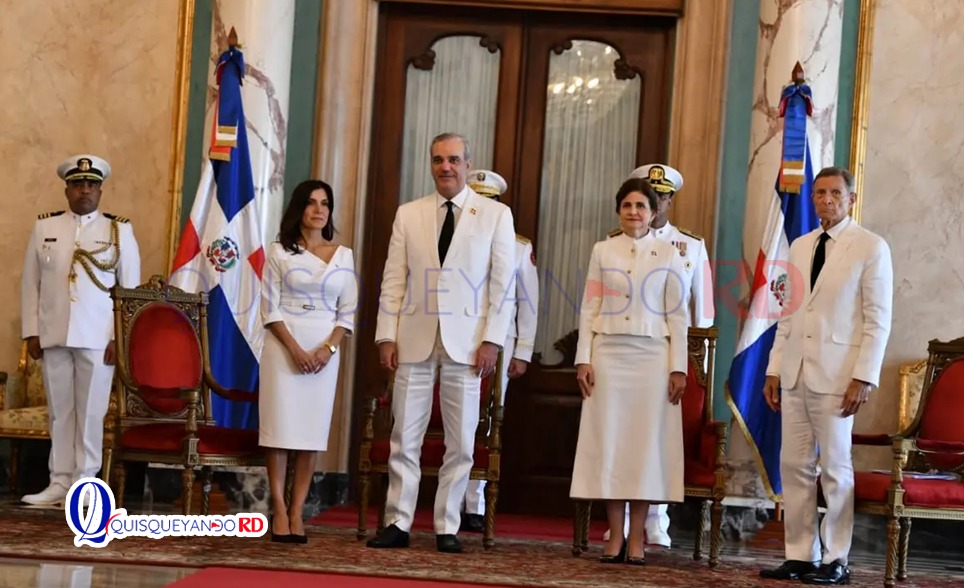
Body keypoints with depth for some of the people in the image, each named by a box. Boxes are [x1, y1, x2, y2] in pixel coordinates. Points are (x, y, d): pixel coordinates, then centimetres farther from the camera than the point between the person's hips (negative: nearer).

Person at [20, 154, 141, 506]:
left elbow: (131, 289, 1)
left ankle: (83, 484, 8)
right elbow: (30, 284, 10)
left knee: (90, 412, 0)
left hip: (98, 338, -2)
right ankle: (60, 482, 12)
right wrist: (31, 332, 3)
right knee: (59, 412, 6)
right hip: (53, 337, 2)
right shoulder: (44, 227, 10)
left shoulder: (119, 231, 5)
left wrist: (120, 338, -6)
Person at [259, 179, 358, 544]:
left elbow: (348, 311, 6)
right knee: (281, 425, -5)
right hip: (283, 345, -2)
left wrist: (327, 348, -9)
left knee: (312, 430, 0)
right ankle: (279, 511, -1)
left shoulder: (343, 256, 9)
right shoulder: (279, 251, 3)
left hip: (325, 349, 2)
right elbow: (269, 307, -2)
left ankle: (297, 512, 3)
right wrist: (294, 348, -14)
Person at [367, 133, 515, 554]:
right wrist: (386, 336, -1)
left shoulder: (496, 215, 4)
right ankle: (398, 523, 10)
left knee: (461, 442, 3)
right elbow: (394, 279, 7)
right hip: (415, 340, 1)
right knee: (405, 437, 3)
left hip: (466, 342, -1)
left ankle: (447, 528, 12)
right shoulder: (408, 214, 10)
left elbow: (502, 282, 1)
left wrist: (492, 340, -7)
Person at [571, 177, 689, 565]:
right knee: (608, 440, 0)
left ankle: (636, 539, 5)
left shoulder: (668, 255, 4)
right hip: (609, 354, 1)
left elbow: (677, 315, 3)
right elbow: (589, 308, 6)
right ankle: (615, 536, 7)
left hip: (652, 356, -1)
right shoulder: (603, 251, 7)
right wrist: (583, 358, -2)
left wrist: (678, 368, -2)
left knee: (646, 442, 0)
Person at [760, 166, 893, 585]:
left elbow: (878, 320, -6)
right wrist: (774, 368, 11)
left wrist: (863, 377, -13)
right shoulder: (799, 247, 15)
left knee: (835, 468, 0)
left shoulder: (871, 247, -1)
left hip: (835, 374, -5)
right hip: (795, 373, 5)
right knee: (794, 466, 5)